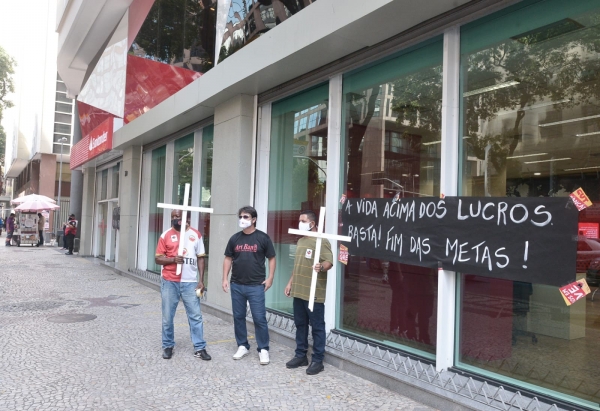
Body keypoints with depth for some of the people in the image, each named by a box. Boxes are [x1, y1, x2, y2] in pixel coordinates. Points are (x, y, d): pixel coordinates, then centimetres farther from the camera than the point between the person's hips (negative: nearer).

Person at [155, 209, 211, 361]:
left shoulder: (195, 235, 2)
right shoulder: (166, 235, 0)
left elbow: (200, 258, 5)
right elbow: (158, 258, 0)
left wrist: (201, 280, 0)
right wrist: (173, 259, -19)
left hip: (190, 282, 0)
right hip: (169, 282, 0)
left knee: (196, 316, 3)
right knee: (167, 317, 9)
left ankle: (199, 348, 11)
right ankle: (168, 346, 25)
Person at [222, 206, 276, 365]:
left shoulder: (263, 237, -4)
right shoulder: (235, 238, 6)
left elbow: (271, 258, 1)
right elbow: (228, 259, 12)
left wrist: (270, 278, -6)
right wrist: (225, 278, 5)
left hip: (256, 286, -4)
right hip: (237, 285, 4)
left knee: (259, 318, -1)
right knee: (238, 317, 11)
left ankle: (263, 349, 11)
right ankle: (242, 346, 26)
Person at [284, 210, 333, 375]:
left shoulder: (321, 241, -12)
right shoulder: (301, 241, 17)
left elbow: (329, 261, -22)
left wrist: (321, 267, -44)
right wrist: (290, 283, 21)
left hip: (314, 293, -9)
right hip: (298, 291, 9)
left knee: (317, 327, 1)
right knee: (300, 324, 16)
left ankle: (317, 360, 10)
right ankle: (301, 355, 27)